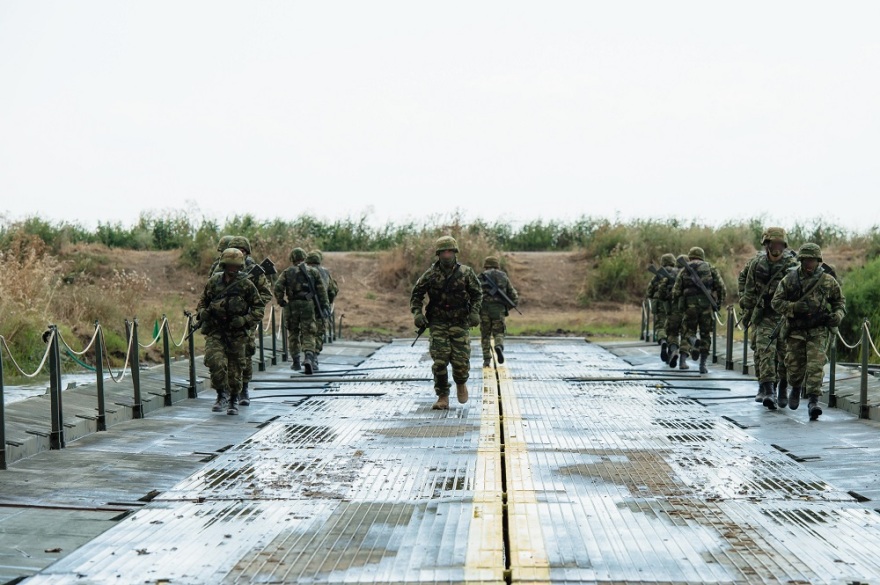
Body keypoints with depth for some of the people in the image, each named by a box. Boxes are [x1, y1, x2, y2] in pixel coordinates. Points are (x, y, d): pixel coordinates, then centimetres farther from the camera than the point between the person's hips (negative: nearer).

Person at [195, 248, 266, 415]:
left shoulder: (246, 285, -3)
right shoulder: (213, 282, 4)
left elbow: (259, 307, 1)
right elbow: (203, 301, 20)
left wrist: (244, 320, -12)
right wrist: (202, 312, -1)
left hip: (236, 333, -1)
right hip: (214, 332, 1)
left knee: (235, 367, 6)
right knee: (215, 361, -19)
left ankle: (233, 401, 24)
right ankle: (222, 394, 1)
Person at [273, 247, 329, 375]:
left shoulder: (287, 272, 5)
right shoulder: (313, 271, 7)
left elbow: (278, 287, -7)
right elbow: (321, 289, 4)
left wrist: (281, 301, 4)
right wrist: (324, 305, 7)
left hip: (292, 305, 0)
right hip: (308, 304, 0)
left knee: (293, 333, 15)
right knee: (308, 334, -1)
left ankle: (296, 362, 18)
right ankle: (309, 357, -25)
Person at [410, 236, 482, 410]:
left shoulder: (465, 272, -1)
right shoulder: (430, 274, 0)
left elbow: (477, 293, 8)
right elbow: (416, 294, 7)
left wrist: (475, 311, -6)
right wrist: (417, 313, -7)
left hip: (460, 323, 0)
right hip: (438, 323, 0)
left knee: (461, 361, -6)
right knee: (439, 361, -9)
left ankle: (461, 384, 28)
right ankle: (443, 397, 4)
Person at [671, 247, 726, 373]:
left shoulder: (684, 270, 10)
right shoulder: (710, 268, 10)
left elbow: (675, 292, 3)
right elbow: (721, 287, 3)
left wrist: (681, 301, 20)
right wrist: (719, 302, 15)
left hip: (689, 306, 0)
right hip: (706, 305, 0)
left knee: (687, 332, 13)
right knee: (705, 335, 10)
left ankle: (683, 360, -3)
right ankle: (703, 364, 4)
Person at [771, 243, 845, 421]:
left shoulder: (828, 281, 2)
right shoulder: (789, 279, -2)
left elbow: (840, 300, 16)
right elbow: (776, 302, -1)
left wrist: (838, 315, -4)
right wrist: (794, 307, -18)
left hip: (818, 331, -1)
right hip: (795, 331, 1)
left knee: (816, 365, -14)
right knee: (795, 365, 7)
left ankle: (813, 400, -15)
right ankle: (796, 388, 38)